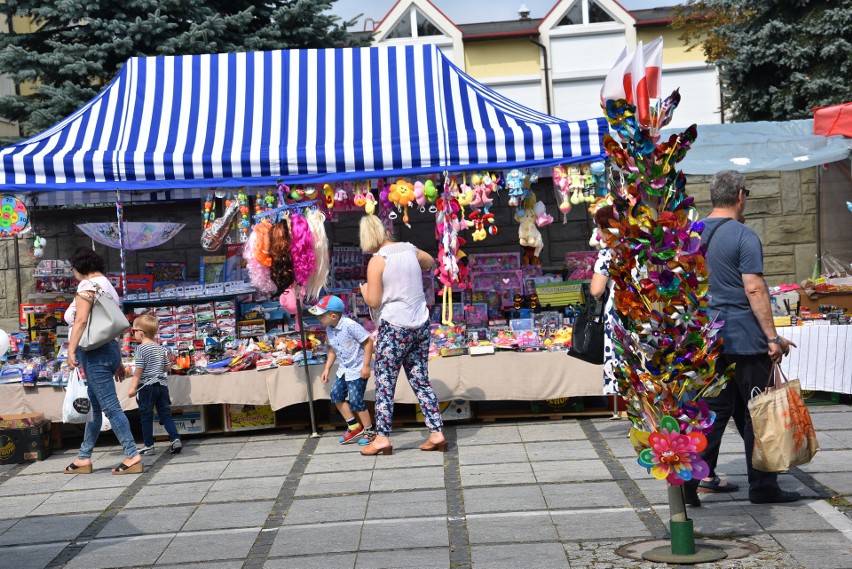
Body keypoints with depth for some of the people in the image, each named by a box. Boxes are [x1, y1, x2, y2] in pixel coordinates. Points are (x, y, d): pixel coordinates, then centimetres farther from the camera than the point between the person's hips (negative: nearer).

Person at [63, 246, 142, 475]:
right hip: (109, 350, 10)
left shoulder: (87, 285, -8)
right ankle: (84, 458, 20)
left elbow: (81, 320, -19)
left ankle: (133, 456, -10)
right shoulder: (108, 285, 19)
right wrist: (118, 362, 22)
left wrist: (70, 350, -23)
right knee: (94, 406, 14)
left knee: (110, 406, -9)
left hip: (94, 352, -10)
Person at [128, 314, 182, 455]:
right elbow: (166, 367, 13)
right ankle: (175, 439, -2)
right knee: (165, 414, 9)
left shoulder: (141, 348, -10)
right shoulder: (161, 348, 9)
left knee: (146, 417, 4)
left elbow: (139, 369, -14)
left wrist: (133, 387, -13)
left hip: (147, 386, -6)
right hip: (162, 385, 6)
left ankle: (148, 445, 8)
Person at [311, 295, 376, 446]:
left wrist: (366, 366, -19)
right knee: (336, 395, 1)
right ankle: (354, 427, 14)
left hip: (358, 369, -8)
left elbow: (368, 342, -19)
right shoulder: (329, 329, 3)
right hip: (343, 369, 8)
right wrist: (327, 368, 12)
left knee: (355, 400, -8)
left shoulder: (350, 325, -23)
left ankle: (369, 431, 9)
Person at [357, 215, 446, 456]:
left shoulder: (377, 261, -12)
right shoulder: (410, 250, 5)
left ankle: (382, 438, 2)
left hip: (394, 327, -6)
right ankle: (437, 434, 10)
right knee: (421, 382, 12)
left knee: (384, 383, 2)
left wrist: (364, 290, 9)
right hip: (421, 325, 6)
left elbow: (374, 302, -10)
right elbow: (430, 262, 27)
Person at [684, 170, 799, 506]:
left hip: (710, 336, 7)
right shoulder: (743, 236, -14)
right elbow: (755, 290, -18)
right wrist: (773, 337, -15)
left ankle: (699, 476, 10)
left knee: (717, 407, 13)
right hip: (745, 338, -7)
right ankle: (762, 487, 9)